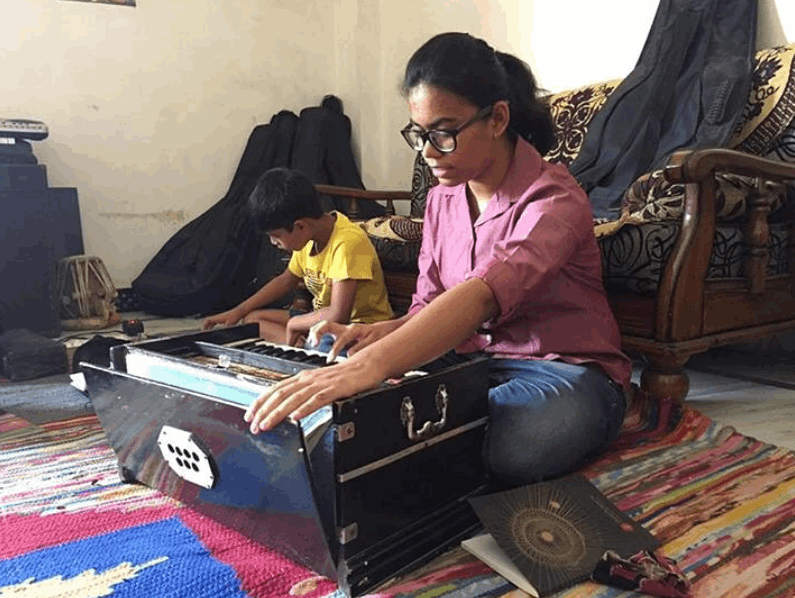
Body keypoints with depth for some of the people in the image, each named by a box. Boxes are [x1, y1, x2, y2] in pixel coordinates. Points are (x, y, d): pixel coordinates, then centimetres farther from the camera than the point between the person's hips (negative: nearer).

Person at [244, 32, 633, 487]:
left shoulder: (554, 200, -18)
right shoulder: (442, 199, 6)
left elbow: (482, 295, -37)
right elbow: (430, 307, 6)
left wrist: (371, 365, -51)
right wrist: (382, 333, -17)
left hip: (565, 371, -4)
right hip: (470, 360, 5)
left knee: (509, 448, -38)